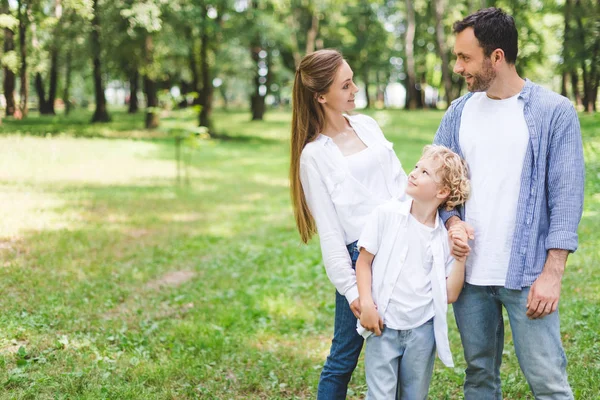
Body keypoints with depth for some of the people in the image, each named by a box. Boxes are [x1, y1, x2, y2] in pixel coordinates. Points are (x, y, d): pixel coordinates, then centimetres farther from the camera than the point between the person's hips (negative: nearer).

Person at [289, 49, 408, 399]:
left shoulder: (367, 126, 10)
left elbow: (400, 182, 12)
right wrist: (350, 288, -11)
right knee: (344, 358, 5)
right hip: (359, 255, -5)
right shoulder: (314, 155, -6)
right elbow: (329, 231, -7)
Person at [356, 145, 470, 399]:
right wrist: (367, 305, -11)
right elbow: (364, 261, -1)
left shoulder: (446, 235, -2)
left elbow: (450, 295, -3)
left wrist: (460, 257, -13)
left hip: (422, 330, 2)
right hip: (383, 326, -2)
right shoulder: (386, 215, -5)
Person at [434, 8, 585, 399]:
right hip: (468, 271, 4)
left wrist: (552, 273, -12)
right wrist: (453, 221, -9)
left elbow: (567, 196, -7)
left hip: (527, 275, -4)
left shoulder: (555, 111, -5)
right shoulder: (459, 112, 8)